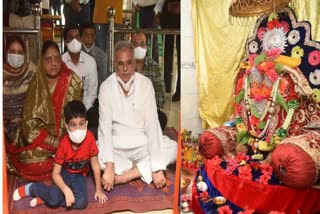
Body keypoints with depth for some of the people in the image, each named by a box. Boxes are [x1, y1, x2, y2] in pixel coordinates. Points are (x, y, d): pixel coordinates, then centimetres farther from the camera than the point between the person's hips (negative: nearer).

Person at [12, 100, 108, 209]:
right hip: (65, 172, -2)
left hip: (80, 175, 2)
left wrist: (98, 190, -7)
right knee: (54, 199, -27)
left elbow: (95, 165, -11)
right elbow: (55, 173, -19)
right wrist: (67, 191, -34)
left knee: (81, 203, -24)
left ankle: (44, 198, -9)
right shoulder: (64, 143, -24)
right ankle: (31, 188, 3)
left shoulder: (90, 138, -23)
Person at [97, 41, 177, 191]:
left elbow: (152, 124, -15)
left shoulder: (146, 84, -10)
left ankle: (125, 175, -21)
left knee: (174, 148, -23)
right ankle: (141, 170, -19)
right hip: (116, 147, -1)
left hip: (142, 145, 1)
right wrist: (109, 167, -30)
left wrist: (157, 168, -23)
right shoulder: (106, 87, -11)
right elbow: (105, 126, -18)